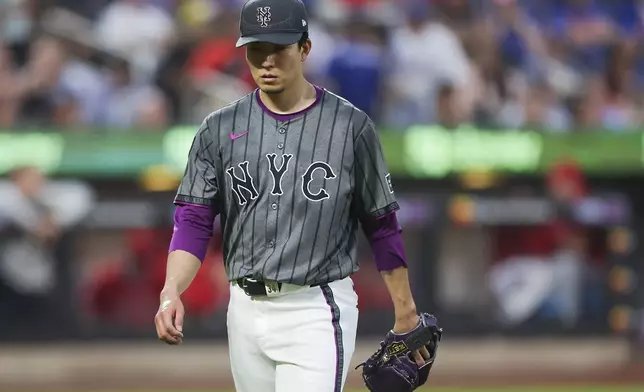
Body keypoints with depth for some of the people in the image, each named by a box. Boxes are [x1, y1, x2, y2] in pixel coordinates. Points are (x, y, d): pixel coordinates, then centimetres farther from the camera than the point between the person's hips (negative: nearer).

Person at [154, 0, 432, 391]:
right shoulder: (220, 129, 5)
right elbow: (193, 222, 0)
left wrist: (406, 315, 4)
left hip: (317, 314, -4)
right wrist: (171, 293, -17)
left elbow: (382, 225, 4)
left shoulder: (350, 126, -2)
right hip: (246, 311, 4)